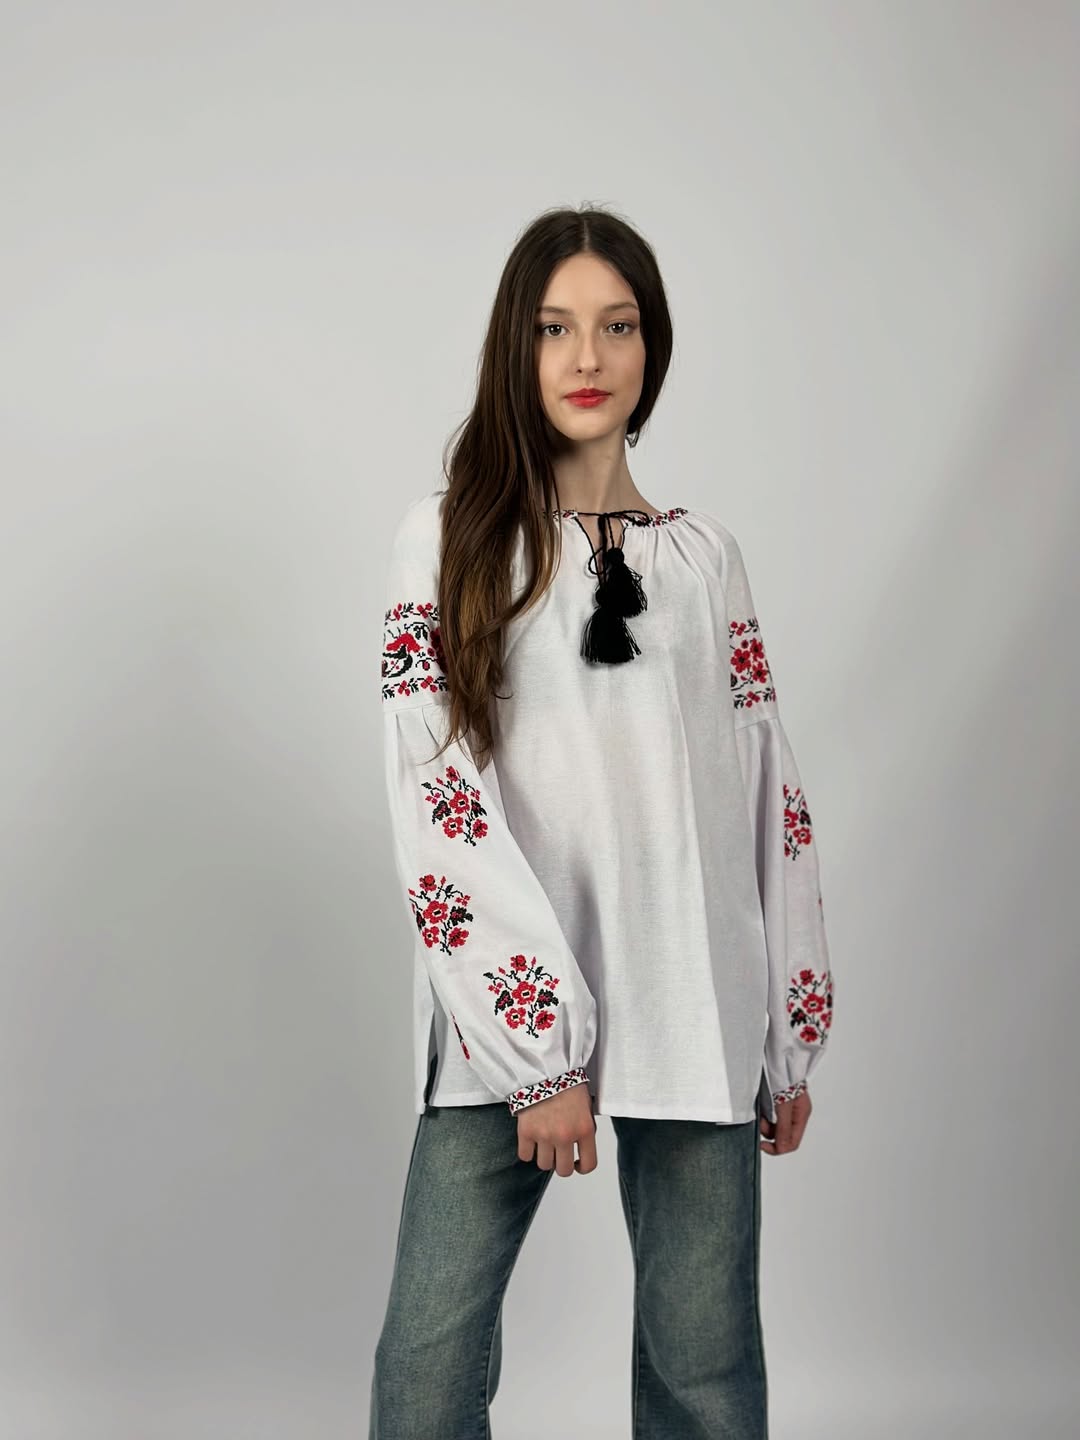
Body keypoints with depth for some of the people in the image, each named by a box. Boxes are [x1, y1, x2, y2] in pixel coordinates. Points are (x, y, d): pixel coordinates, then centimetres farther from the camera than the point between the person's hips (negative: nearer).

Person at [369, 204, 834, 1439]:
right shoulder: (448, 537, 2)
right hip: (509, 1007, -2)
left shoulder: (705, 554, 12)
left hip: (697, 1003, 3)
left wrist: (793, 1037, 10)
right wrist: (542, 1046, -14)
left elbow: (770, 797, 13)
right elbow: (434, 799, -7)